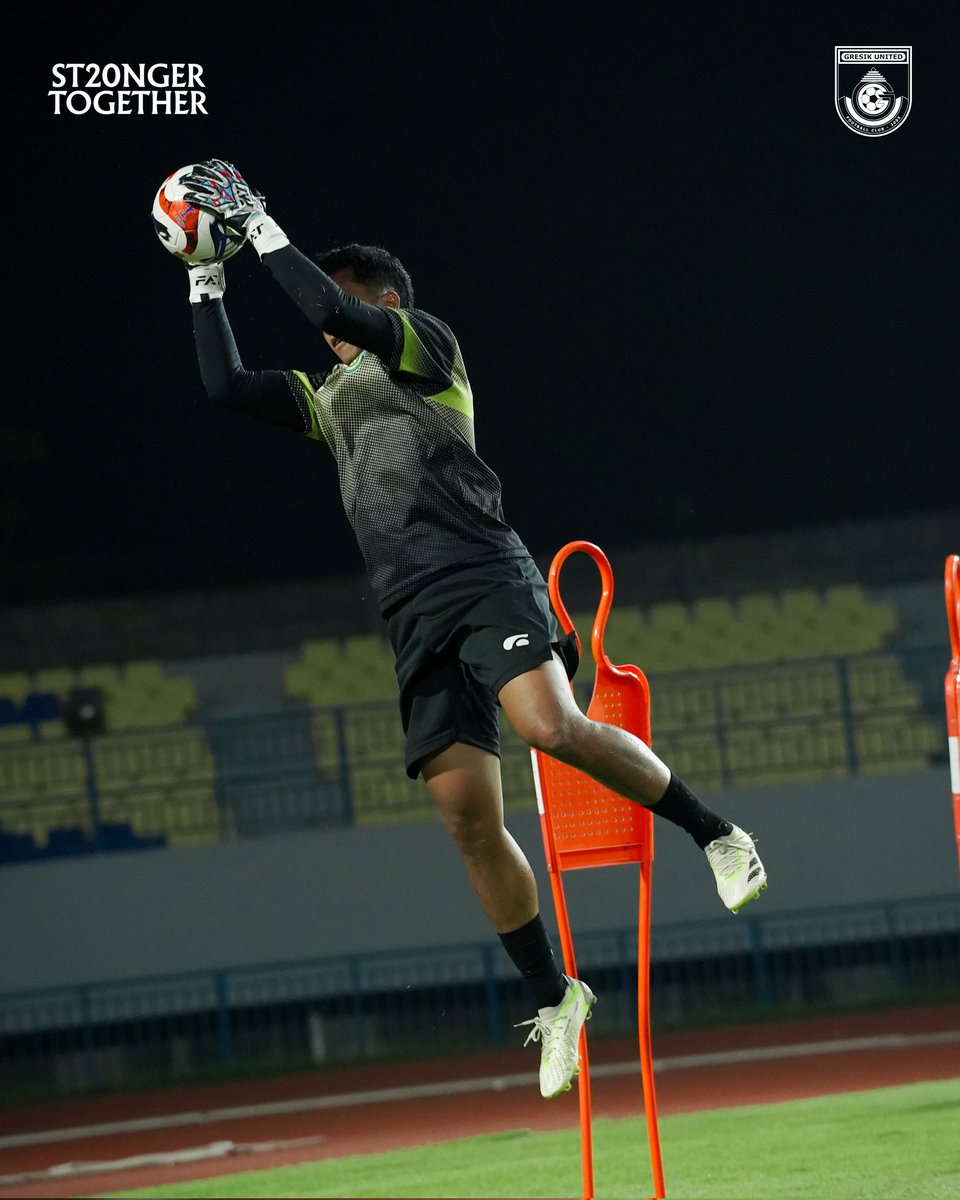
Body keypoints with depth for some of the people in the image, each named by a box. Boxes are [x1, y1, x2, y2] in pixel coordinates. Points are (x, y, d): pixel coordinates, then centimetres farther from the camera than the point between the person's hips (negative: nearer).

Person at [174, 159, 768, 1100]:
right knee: (466, 814, -3)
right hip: (415, 617, 7)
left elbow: (333, 309, -8)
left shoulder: (424, 347, 8)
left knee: (550, 725, -30)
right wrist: (206, 278, 24)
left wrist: (259, 224, 0)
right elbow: (224, 384, 27)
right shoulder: (330, 396, 28)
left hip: (482, 576, -7)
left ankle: (715, 834, -14)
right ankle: (553, 998, 3)